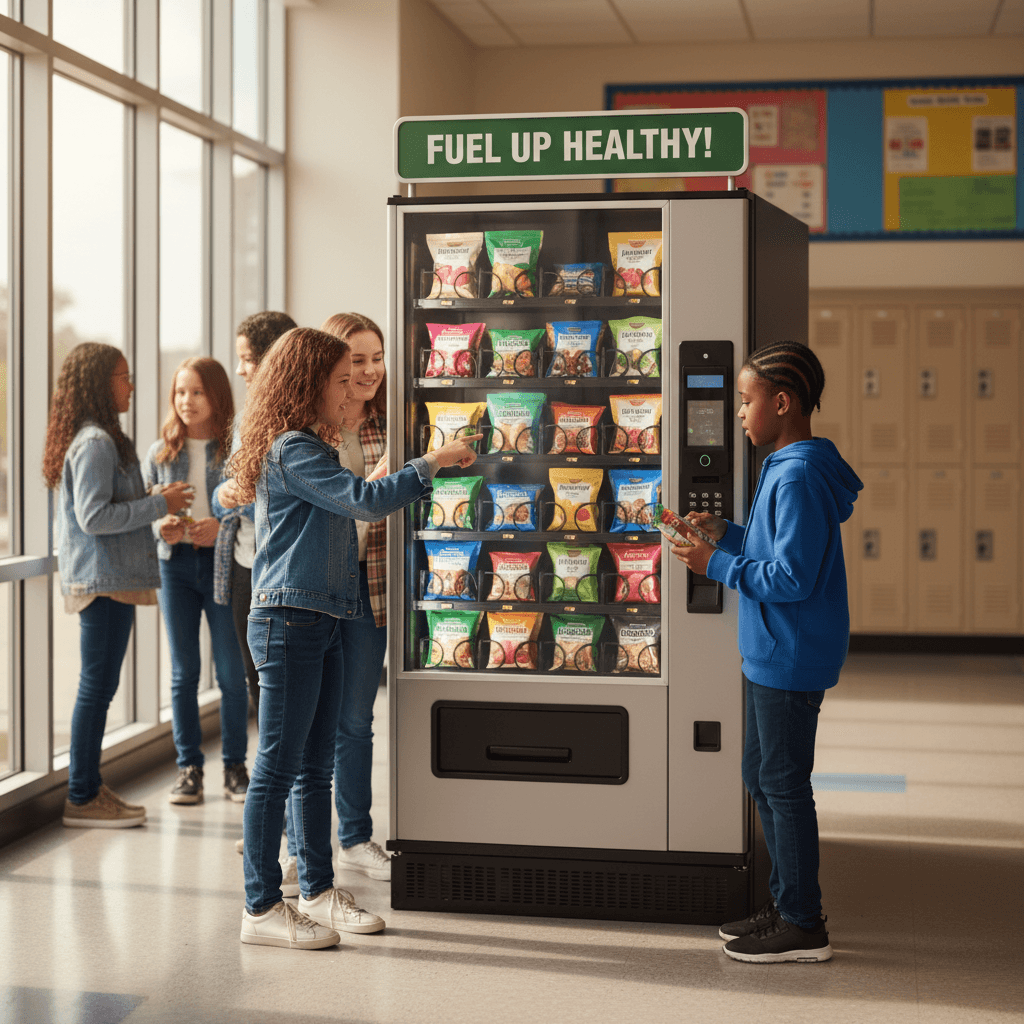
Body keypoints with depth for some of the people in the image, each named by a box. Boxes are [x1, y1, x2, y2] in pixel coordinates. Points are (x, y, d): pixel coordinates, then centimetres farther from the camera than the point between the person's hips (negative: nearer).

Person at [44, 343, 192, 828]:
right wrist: (159, 505, -15)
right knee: (97, 686, -5)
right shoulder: (96, 442, -15)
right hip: (103, 580, -10)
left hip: (108, 579, 10)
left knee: (98, 687, 14)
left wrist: (151, 504, 17)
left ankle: (89, 788, 21)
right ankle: (82, 798, 2)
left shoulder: (96, 438, 16)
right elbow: (94, 516, -21)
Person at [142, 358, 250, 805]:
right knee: (183, 672, 8)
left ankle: (235, 765, 15)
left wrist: (223, 526, -19)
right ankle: (189, 766, 16)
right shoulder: (161, 452, 7)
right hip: (176, 563, 3)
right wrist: (161, 525, -11)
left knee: (231, 671, 3)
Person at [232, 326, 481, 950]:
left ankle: (318, 891, 22)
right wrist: (433, 462, -14)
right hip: (289, 621, -10)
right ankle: (262, 908, 1)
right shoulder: (292, 450, -12)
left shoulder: (311, 450, 20)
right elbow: (365, 501, -21)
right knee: (278, 767, -5)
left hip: (324, 622, 10)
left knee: (317, 764, 14)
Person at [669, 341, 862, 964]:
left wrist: (718, 566, -16)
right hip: (773, 655, 10)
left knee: (784, 784, -1)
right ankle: (787, 904, 29)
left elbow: (792, 578, -24)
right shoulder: (788, 467, 12)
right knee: (761, 776, 18)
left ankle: (803, 927, 10)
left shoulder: (799, 477, -20)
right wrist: (726, 533, 8)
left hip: (791, 657, -10)